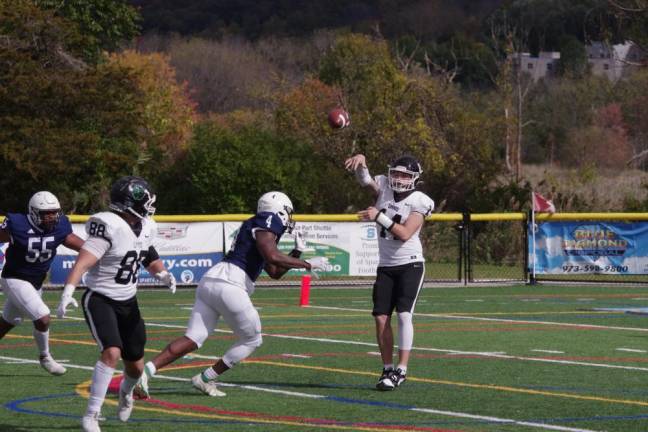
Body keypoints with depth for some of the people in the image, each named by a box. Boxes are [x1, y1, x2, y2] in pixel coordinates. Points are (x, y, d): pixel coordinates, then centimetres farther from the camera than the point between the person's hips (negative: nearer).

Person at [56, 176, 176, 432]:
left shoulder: (145, 228, 2)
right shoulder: (109, 227, -23)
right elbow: (83, 262, -32)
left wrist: (162, 274, 4)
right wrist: (68, 292, -45)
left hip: (128, 304, 7)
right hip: (100, 301, -7)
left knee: (136, 365, 13)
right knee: (112, 352, -28)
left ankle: (126, 392, 49)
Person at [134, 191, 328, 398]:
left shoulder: (255, 226, 30)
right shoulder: (267, 222, 1)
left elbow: (275, 272, 36)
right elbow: (272, 257, -16)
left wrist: (297, 252, 28)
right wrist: (308, 264, -8)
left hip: (209, 280, 9)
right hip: (228, 284, -9)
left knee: (193, 339, 2)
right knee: (251, 340, 10)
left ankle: (146, 370, -13)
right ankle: (206, 379, 9)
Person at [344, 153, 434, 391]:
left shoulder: (419, 202, -10)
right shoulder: (384, 188, 2)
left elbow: (404, 234, -20)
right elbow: (364, 178, -11)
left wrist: (379, 217, -27)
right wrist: (360, 160, -33)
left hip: (410, 264, -5)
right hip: (386, 266, 5)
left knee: (404, 315, -15)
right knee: (381, 317, 0)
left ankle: (401, 369, -13)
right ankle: (388, 369, 8)